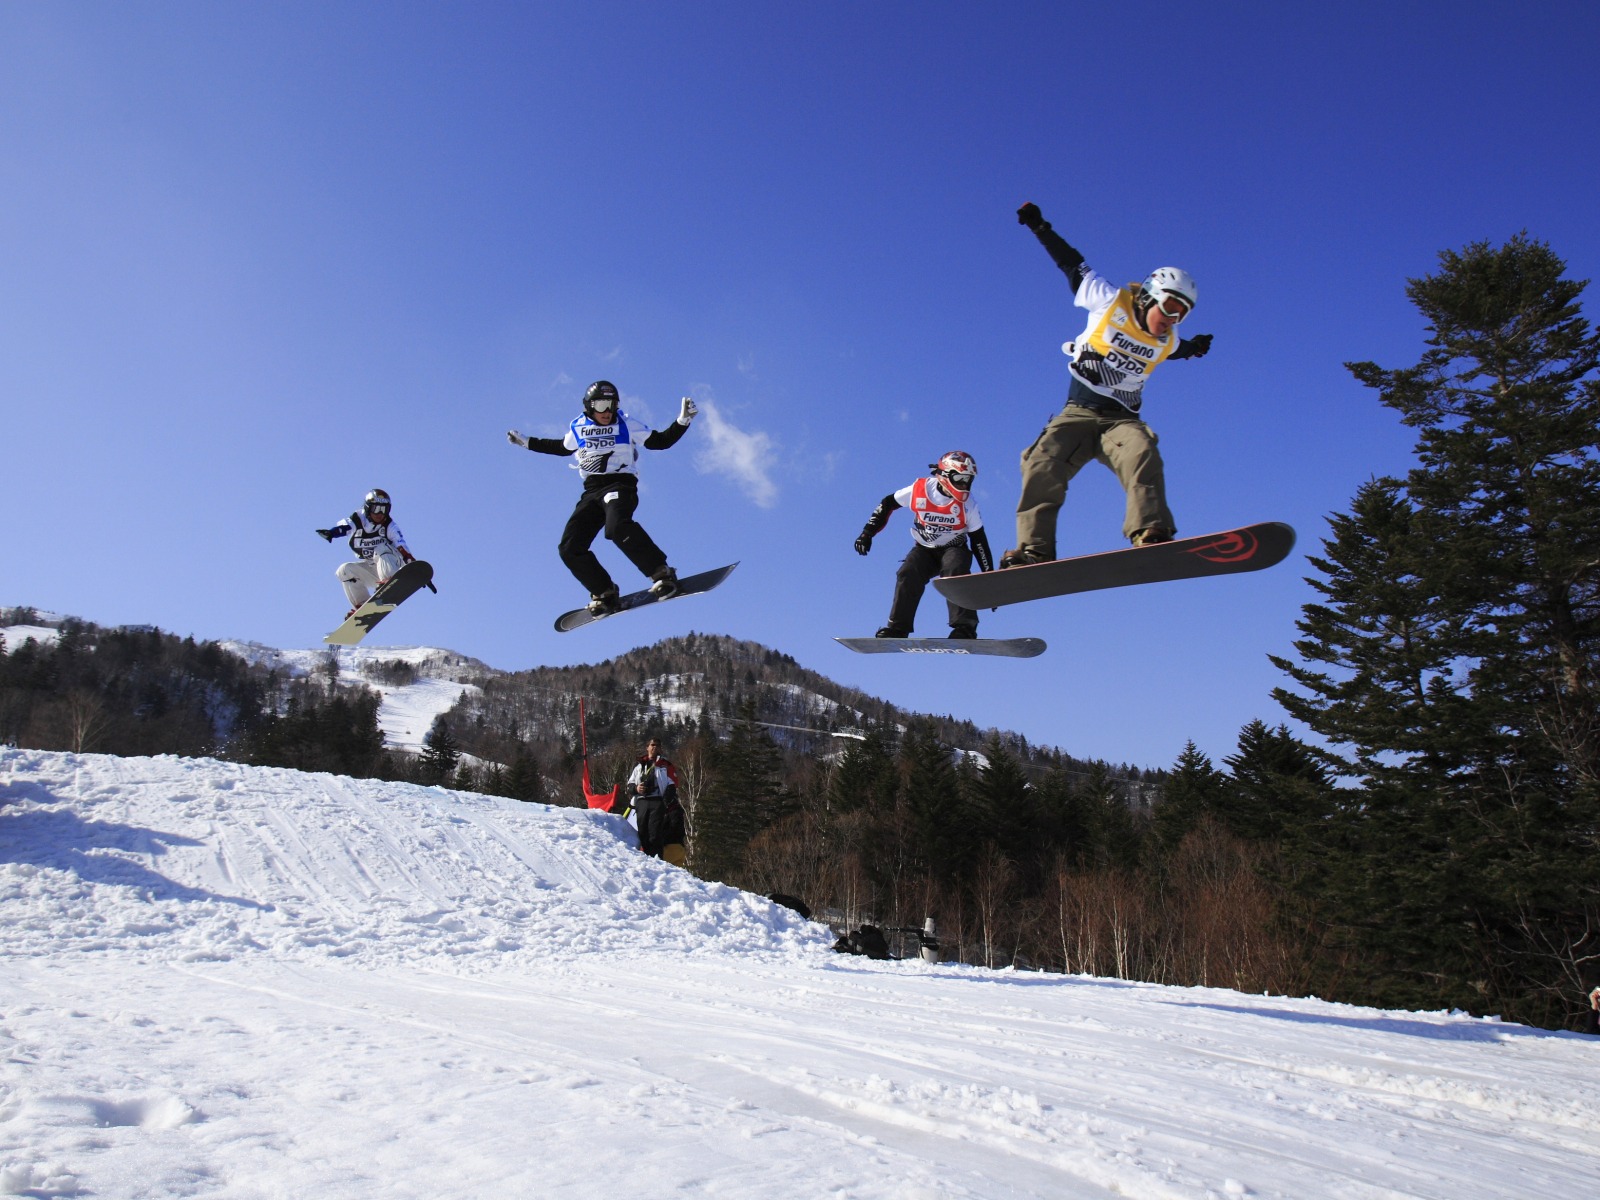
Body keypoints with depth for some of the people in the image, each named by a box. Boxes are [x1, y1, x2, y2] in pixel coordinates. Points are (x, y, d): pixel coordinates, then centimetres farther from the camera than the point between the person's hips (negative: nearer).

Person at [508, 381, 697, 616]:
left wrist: (682, 422, -10)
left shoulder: (627, 424, 3)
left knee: (617, 527, -38)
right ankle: (605, 594, 5)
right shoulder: (577, 428, 13)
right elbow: (562, 447, 33)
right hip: (592, 491, 5)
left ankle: (662, 574, -31)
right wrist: (527, 443, 36)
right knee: (570, 548, -8)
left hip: (620, 484, -5)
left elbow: (661, 441, 3)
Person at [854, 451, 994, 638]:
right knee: (908, 575, -25)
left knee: (955, 571, -33)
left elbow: (979, 541, -8)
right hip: (924, 549, 1)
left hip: (954, 549, -1)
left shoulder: (967, 504, -14)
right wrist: (867, 533, -6)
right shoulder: (919, 490, -15)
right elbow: (887, 504, -1)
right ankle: (897, 628, -16)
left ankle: (964, 628, -34)